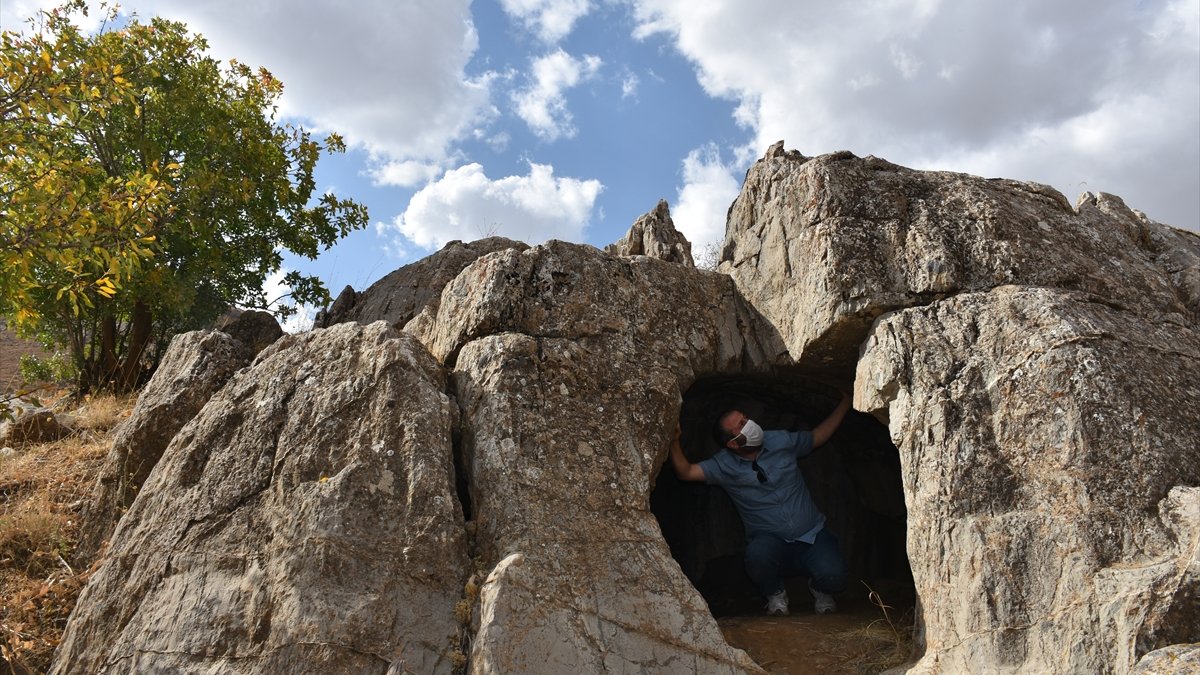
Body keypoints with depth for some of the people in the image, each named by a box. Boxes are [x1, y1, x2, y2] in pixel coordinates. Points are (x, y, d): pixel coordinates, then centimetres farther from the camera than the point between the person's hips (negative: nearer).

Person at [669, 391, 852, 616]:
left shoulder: (780, 441, 0)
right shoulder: (725, 466, -5)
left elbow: (819, 435, 17)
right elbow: (686, 472, -16)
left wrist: (845, 402, 16)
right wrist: (674, 441, -31)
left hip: (812, 535, 1)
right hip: (770, 541, -1)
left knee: (833, 576, -28)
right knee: (757, 555, -37)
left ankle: (819, 590, 13)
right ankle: (775, 595, -1)